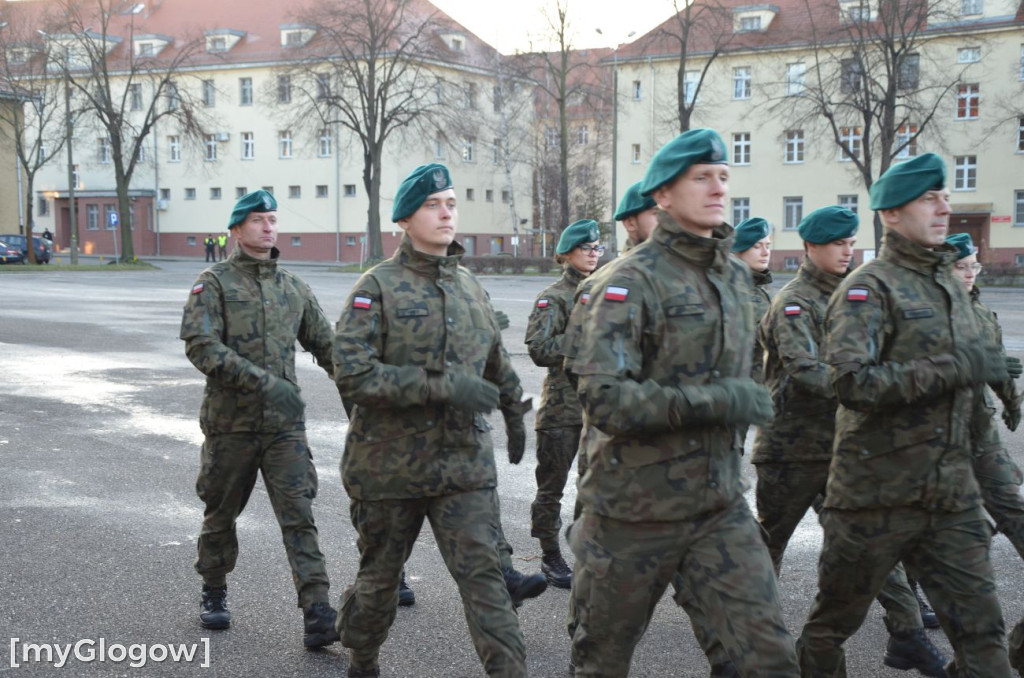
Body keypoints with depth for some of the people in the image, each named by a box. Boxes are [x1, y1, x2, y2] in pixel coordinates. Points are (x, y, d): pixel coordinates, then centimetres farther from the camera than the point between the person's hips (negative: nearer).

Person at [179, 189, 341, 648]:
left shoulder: (293, 287, 11)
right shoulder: (214, 282, -3)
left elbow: (325, 345, 16)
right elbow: (200, 345, -17)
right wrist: (263, 382, -25)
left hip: (285, 422, 2)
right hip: (231, 421, -2)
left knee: (299, 516, -6)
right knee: (221, 513, 13)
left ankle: (318, 618, -10)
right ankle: (214, 594, 35)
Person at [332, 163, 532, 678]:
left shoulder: (469, 287, 8)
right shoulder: (377, 287, -9)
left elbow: (497, 361, 25)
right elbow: (351, 374, -20)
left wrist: (514, 414, 32)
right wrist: (440, 385, -25)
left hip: (465, 462, 3)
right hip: (390, 465, -3)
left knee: (483, 574, -6)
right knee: (380, 576, 14)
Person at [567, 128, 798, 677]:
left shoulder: (735, 276, 9)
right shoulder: (631, 281, -15)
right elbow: (603, 398, -25)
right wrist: (713, 403, -24)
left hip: (720, 507, 5)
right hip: (635, 509, -5)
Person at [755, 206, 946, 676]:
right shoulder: (792, 303, -13)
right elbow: (804, 371, -28)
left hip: (844, 440, 7)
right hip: (794, 443, -6)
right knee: (771, 537, 9)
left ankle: (907, 636, 5)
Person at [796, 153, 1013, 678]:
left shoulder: (950, 284, 14)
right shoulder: (868, 288, -11)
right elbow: (851, 382, -27)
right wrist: (956, 368, -24)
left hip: (951, 495, 6)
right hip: (878, 492, -6)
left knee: (980, 627, 2)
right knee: (834, 621, 10)